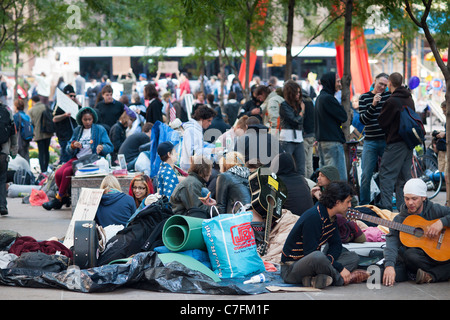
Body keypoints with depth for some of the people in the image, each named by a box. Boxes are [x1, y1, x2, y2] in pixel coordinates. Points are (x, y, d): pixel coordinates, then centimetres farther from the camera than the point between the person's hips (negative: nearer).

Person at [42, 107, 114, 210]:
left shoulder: (100, 130, 3)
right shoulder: (77, 130, 16)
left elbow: (110, 147, -4)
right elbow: (68, 149, 14)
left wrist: (102, 147, -26)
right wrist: (73, 145, -10)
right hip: (76, 159, 5)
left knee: (67, 171, -27)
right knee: (58, 174, -20)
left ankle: (58, 199, -13)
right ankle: (65, 197, 2)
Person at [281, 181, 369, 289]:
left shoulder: (330, 217, 7)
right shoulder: (313, 217, -23)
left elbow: (336, 244, 12)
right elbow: (310, 253, -26)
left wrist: (329, 260, -13)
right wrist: (339, 268, -23)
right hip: (291, 267, -10)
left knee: (353, 257, 4)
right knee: (318, 257, -43)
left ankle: (312, 279, -17)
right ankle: (341, 279, -13)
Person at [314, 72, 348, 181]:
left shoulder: (320, 98, 16)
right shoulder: (328, 98, -15)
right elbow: (343, 117, -12)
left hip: (322, 140, 10)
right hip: (332, 142, -10)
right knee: (339, 176, -11)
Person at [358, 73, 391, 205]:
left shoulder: (389, 96, 6)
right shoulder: (364, 97, 3)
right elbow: (363, 119, -6)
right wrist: (373, 105, -19)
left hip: (386, 140, 1)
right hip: (370, 142, -1)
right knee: (366, 175, -1)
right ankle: (363, 204, 9)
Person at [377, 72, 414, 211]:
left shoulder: (392, 101, -16)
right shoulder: (409, 99, 10)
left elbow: (382, 121, -12)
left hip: (395, 143, -8)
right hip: (409, 142, 8)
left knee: (386, 175, -5)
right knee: (404, 175, 12)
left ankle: (385, 206, -11)